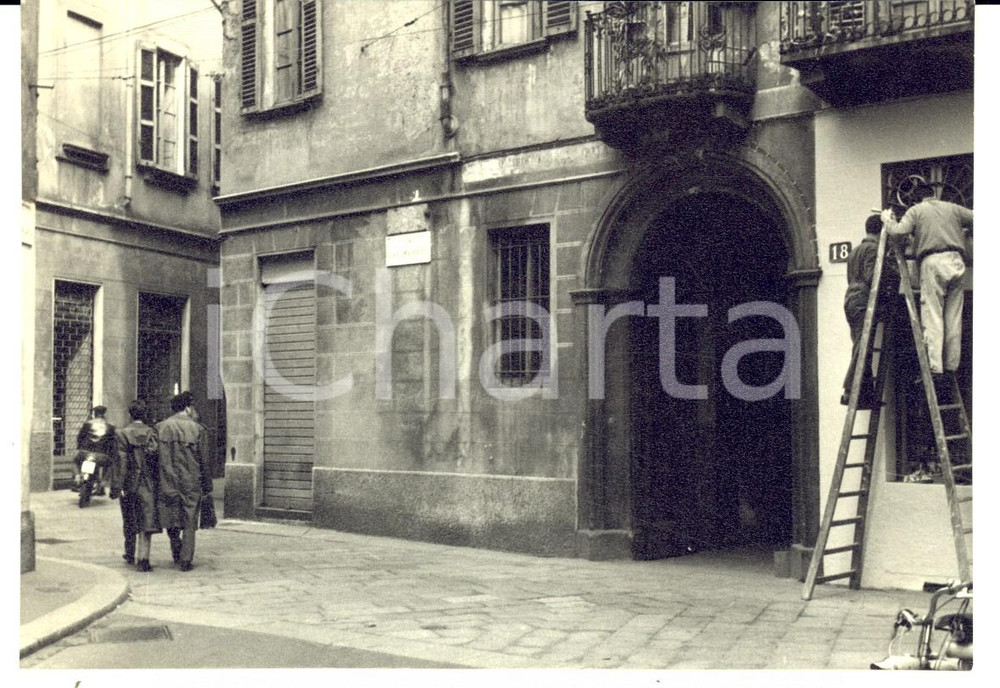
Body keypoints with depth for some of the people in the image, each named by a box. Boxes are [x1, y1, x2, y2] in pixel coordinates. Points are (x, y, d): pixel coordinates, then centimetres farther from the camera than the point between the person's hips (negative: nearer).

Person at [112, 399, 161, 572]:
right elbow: (157, 459, -2)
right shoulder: (152, 434, -2)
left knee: (129, 521, 16)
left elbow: (122, 462, -10)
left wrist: (118, 487, -9)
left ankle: (130, 555, 31)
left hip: (129, 483, 0)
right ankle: (143, 558, -9)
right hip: (148, 483, 0)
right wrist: (158, 483, 8)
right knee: (147, 520, 0)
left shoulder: (123, 434, -5)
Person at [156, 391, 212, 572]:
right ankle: (186, 560, 5)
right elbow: (202, 460, -2)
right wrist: (207, 485, 7)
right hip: (191, 483, -2)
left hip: (168, 482, 2)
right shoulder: (197, 429, -5)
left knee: (171, 521, 17)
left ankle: (177, 555, 21)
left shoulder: (160, 427, 1)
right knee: (189, 523, 5)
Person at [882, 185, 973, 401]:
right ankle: (950, 370, 5)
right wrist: (965, 231, 39)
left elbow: (898, 231, -4)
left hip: (933, 262, -4)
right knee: (954, 321, 5)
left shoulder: (916, 210, 10)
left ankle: (935, 371, -18)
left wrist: (887, 219, 16)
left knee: (932, 319, -8)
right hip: (956, 261, 4)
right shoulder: (952, 208, 20)